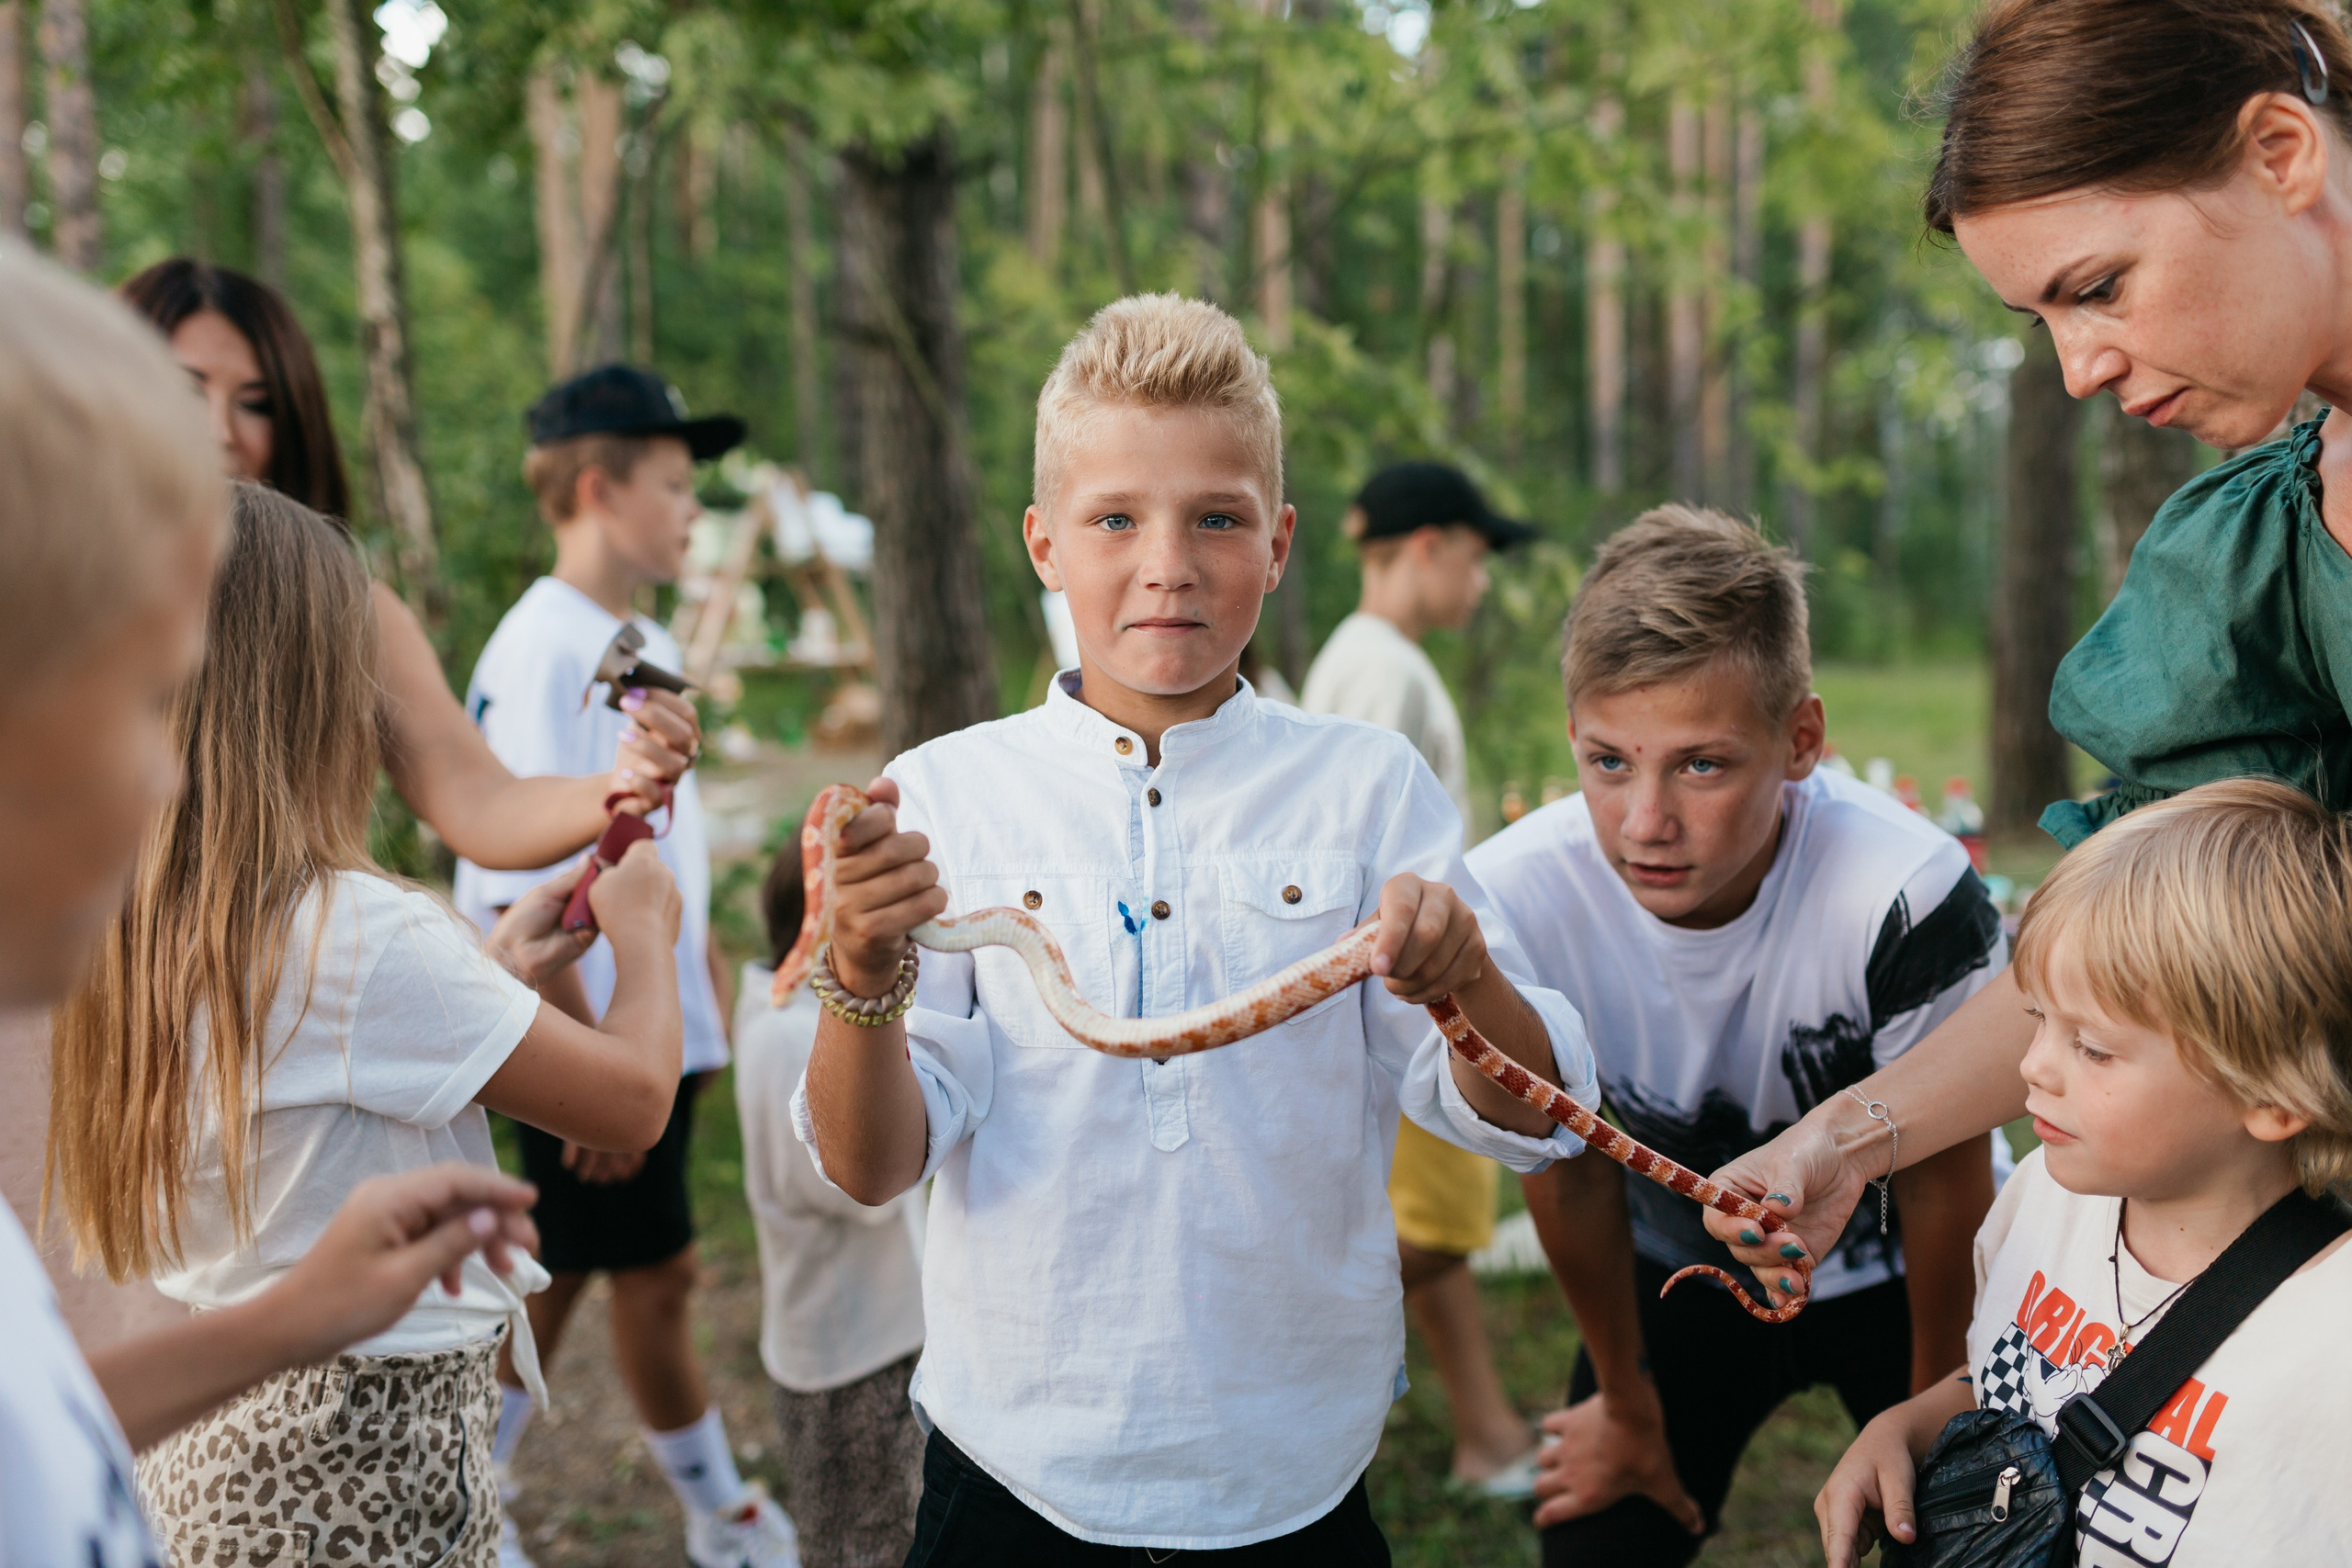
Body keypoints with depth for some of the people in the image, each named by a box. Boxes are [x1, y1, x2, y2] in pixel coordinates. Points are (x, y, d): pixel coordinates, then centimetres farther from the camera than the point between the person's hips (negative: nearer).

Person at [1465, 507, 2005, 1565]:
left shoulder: (1906, 896, -36)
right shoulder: (1511, 903, -29)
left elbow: (1942, 1179, -17)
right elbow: (1570, 1172, -9)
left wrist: (1932, 1409, -2)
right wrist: (1626, 1401, 5)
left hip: (1895, 1277, -1)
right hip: (1680, 1273, 2)